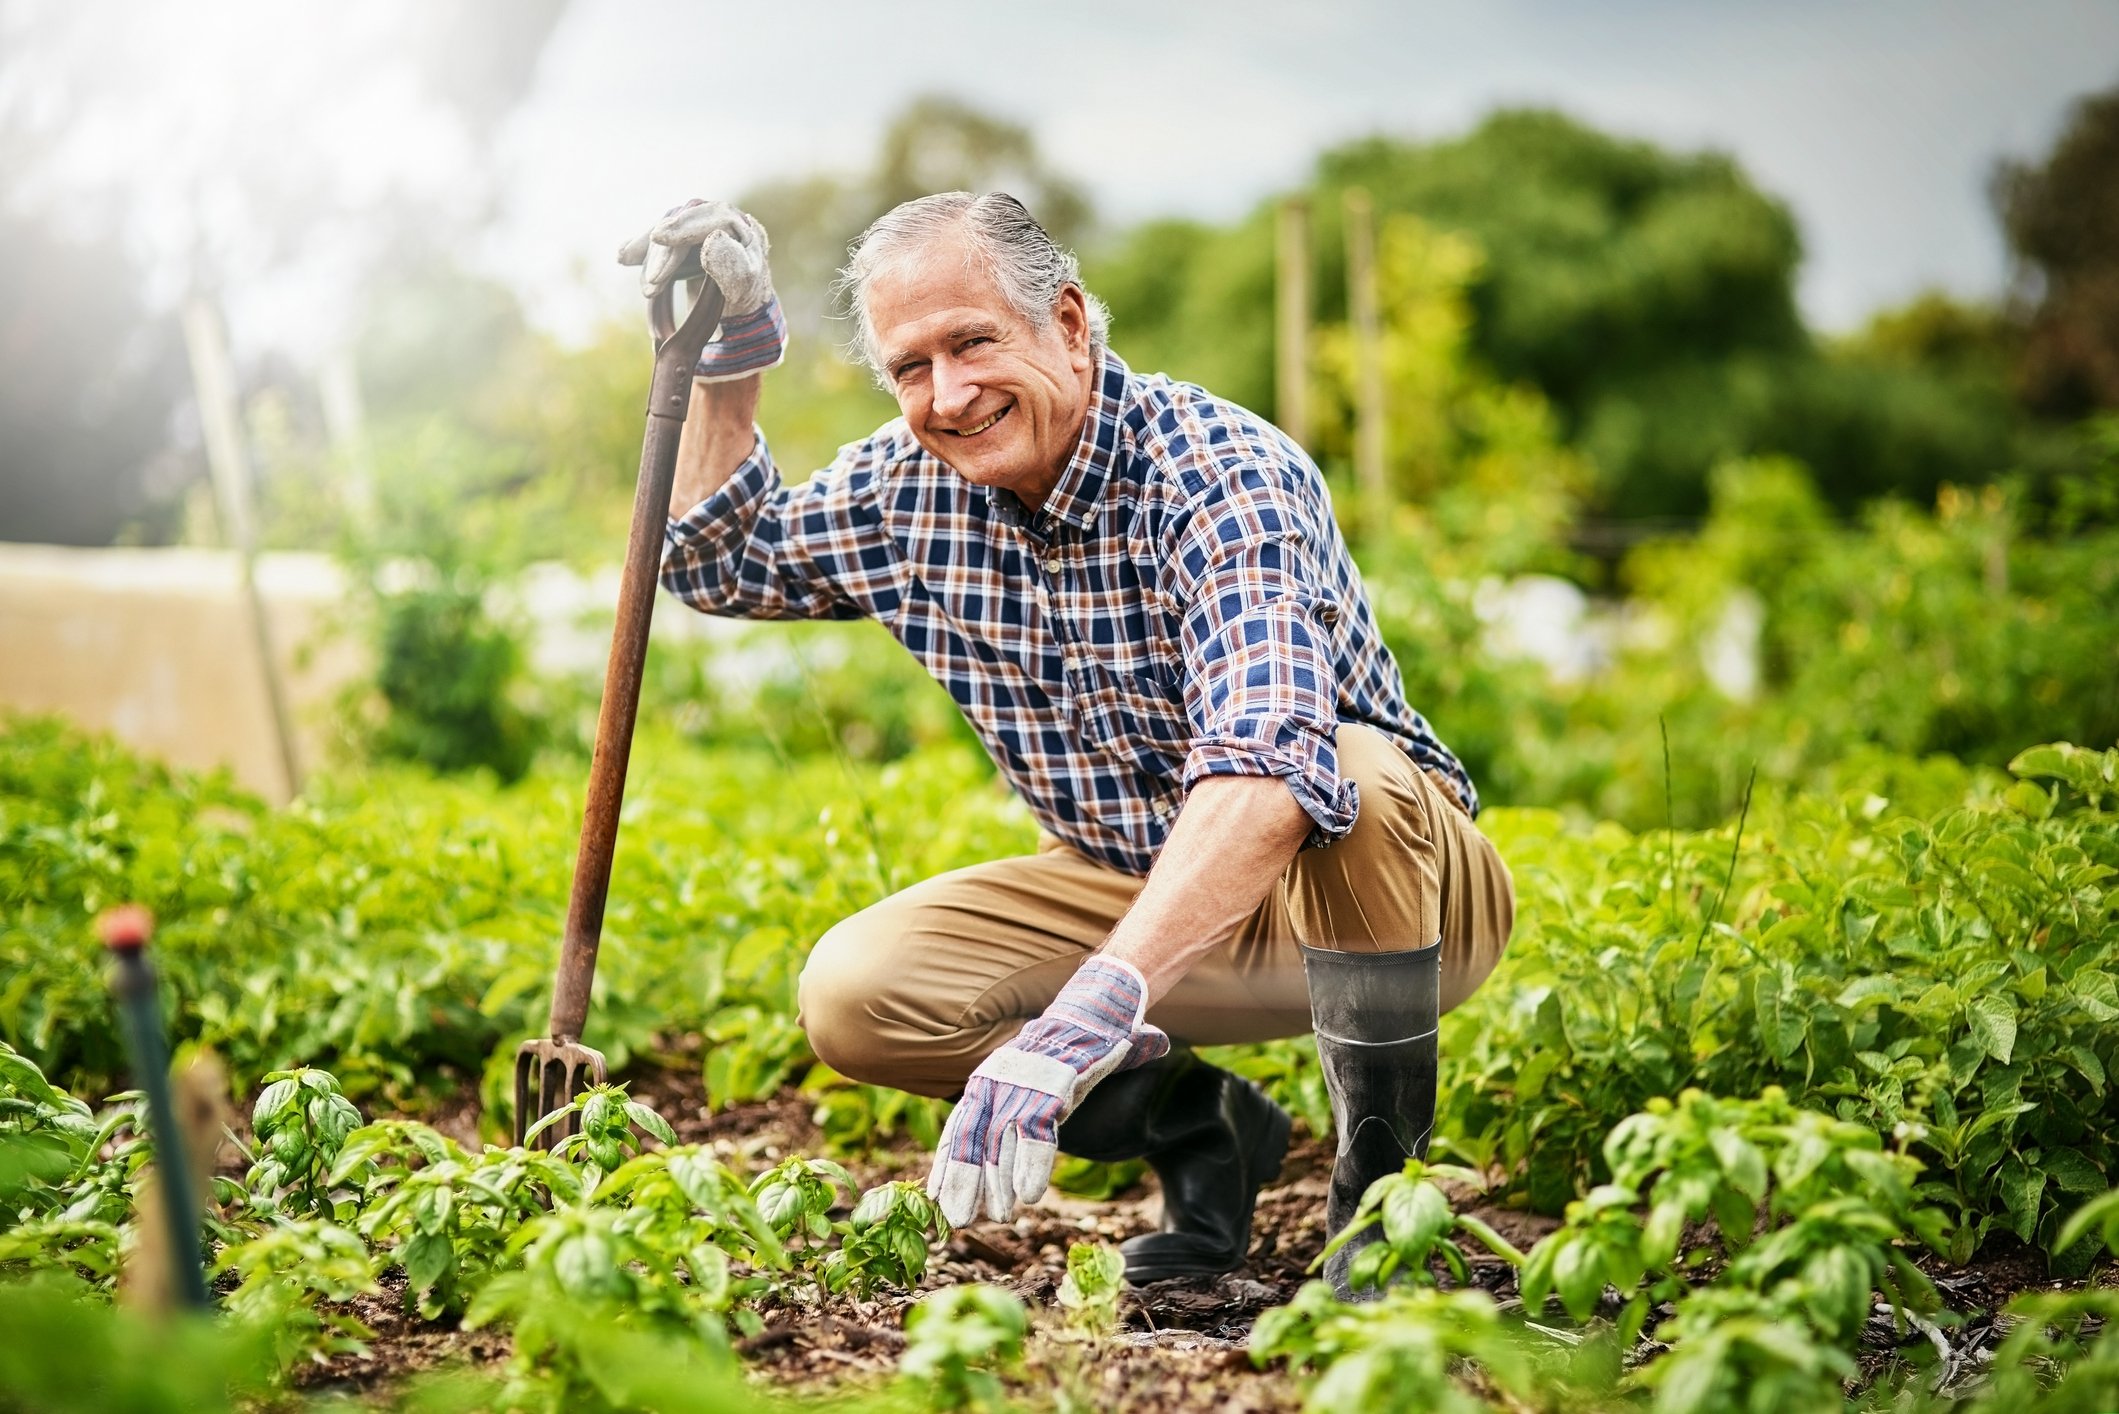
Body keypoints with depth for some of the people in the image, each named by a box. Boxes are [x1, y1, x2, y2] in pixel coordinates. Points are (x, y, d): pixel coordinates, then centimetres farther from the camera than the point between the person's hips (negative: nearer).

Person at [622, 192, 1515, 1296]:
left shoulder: (1222, 474, -27)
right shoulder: (914, 486, -5)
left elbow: (1267, 764, -44)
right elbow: (721, 562, 14)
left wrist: (1087, 1011, -56)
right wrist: (731, 358, -4)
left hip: (1371, 883, -5)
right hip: (1132, 891, 6)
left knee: (1354, 779, -39)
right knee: (852, 994, -15)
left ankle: (1382, 1180, -18)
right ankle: (1196, 1125, 3)